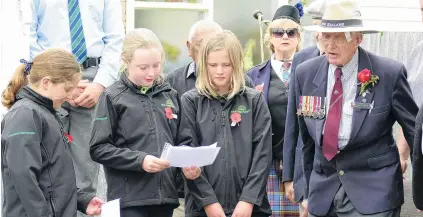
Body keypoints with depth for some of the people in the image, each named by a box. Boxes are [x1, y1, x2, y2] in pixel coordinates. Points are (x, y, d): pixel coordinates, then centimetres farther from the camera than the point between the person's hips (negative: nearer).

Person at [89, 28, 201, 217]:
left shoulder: (171, 96, 12)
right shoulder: (112, 97, -1)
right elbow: (98, 148, -5)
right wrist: (139, 160, -16)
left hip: (165, 195, 5)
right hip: (128, 199, -4)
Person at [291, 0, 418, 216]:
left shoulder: (389, 74, -10)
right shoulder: (305, 74, 0)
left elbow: (415, 132, -1)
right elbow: (307, 140, 10)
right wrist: (308, 190, 15)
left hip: (374, 192, -3)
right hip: (322, 192, 4)